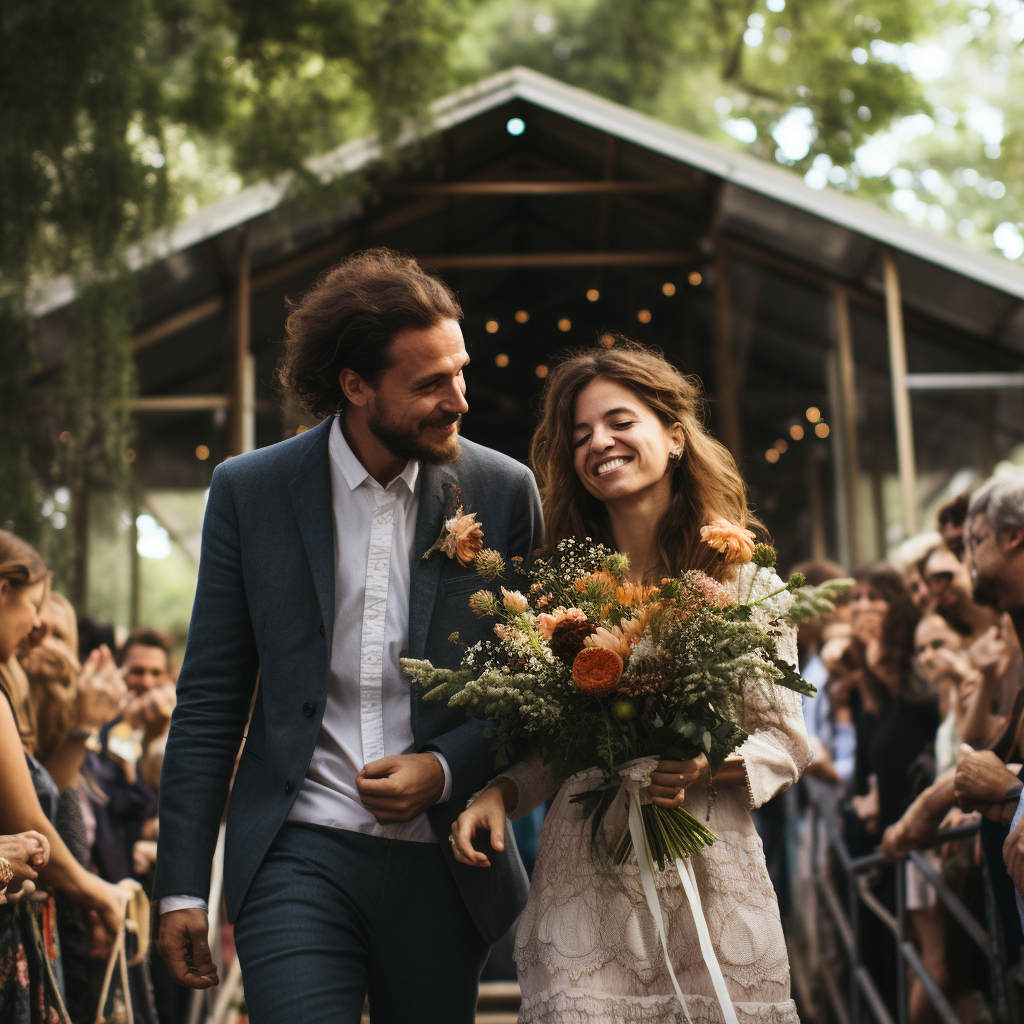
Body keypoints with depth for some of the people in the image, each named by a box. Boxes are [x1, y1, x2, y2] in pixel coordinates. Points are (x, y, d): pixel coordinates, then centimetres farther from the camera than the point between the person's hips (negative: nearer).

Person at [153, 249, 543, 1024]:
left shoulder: (503, 490, -1)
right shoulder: (250, 490, -1)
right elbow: (210, 697, 2)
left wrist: (446, 768, -11)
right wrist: (181, 886, 1)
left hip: (443, 864, 1)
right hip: (298, 858, -1)